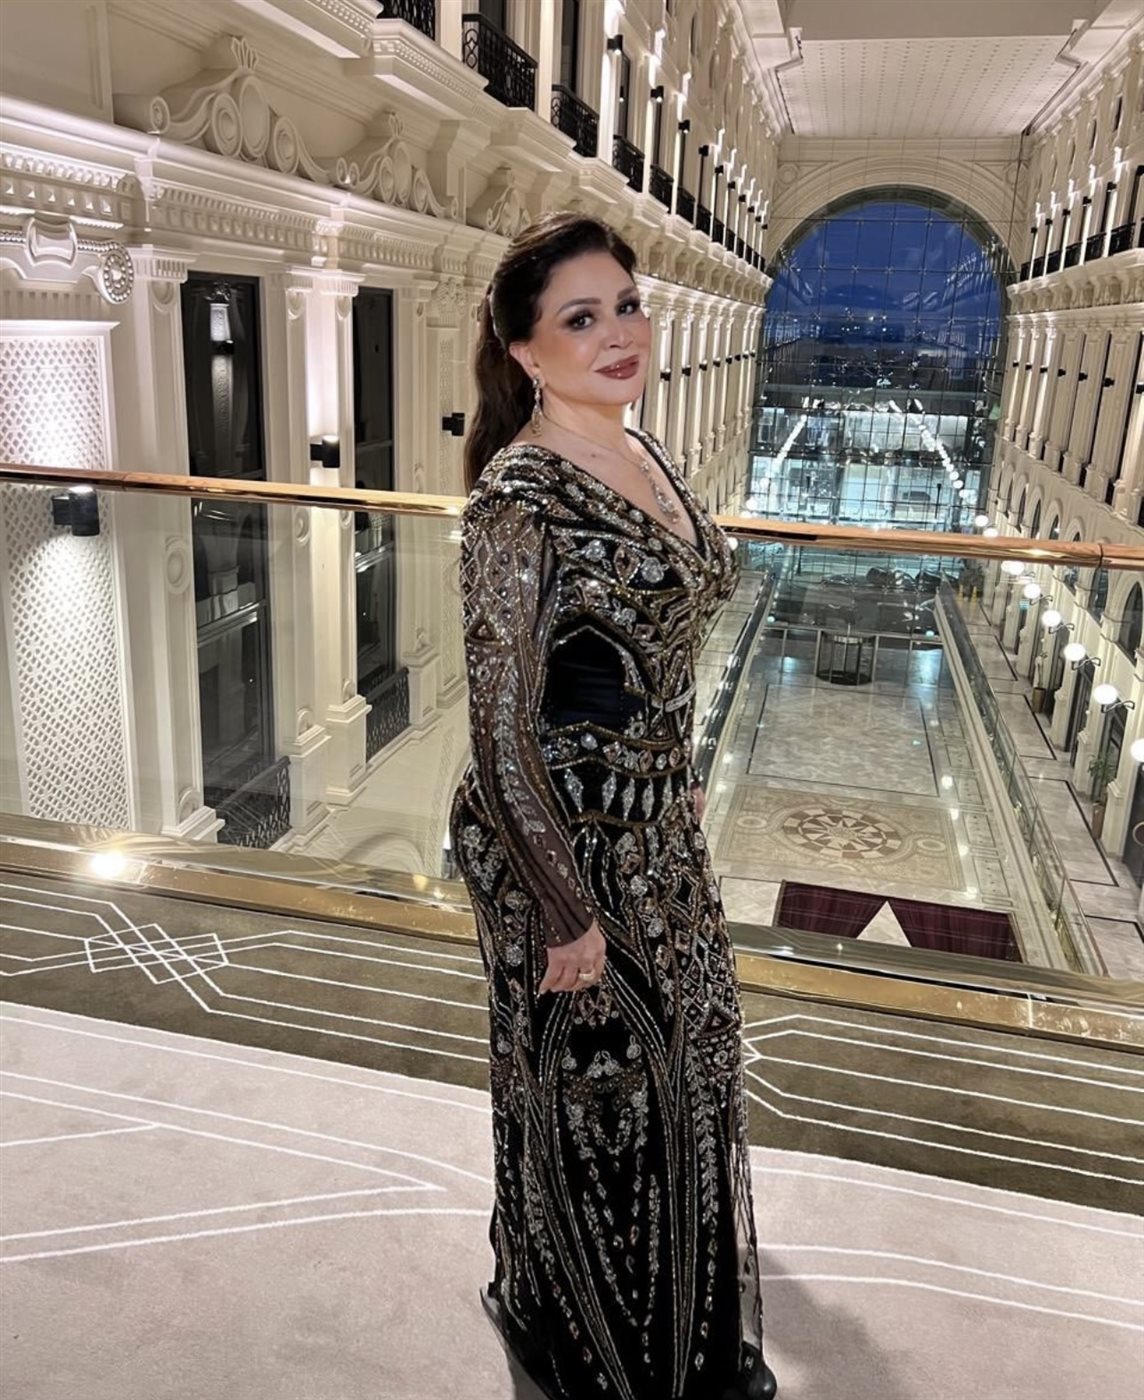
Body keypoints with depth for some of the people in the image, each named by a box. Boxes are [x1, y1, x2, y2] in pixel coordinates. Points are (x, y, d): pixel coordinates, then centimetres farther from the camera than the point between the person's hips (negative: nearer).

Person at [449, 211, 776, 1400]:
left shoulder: (644, 456, 4)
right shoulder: (519, 497, -22)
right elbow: (503, 731, -22)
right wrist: (567, 912, -18)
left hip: (657, 816, 9)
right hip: (568, 830, -8)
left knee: (681, 1052, 25)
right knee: (589, 1086, 13)